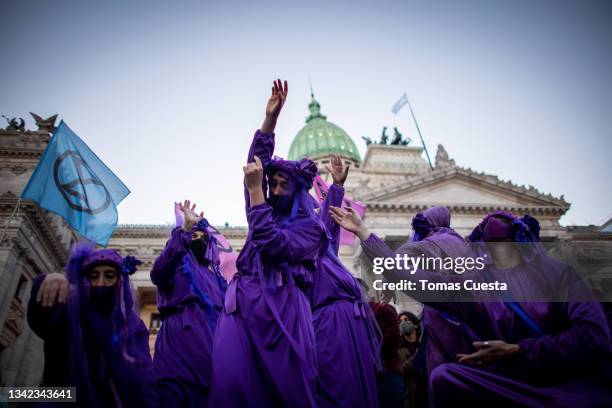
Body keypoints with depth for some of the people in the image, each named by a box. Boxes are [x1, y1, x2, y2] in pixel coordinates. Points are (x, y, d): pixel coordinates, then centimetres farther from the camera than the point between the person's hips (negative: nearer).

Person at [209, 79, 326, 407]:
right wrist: (270, 118, 3)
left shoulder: (311, 227, 3)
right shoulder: (267, 211, 19)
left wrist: (254, 190, -13)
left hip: (281, 309, -4)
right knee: (233, 381, -10)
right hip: (242, 305, 4)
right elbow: (256, 164, 13)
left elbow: (272, 245, -14)